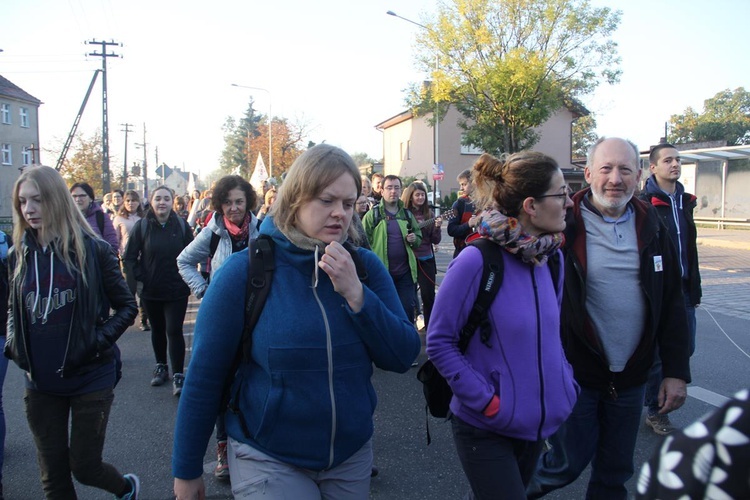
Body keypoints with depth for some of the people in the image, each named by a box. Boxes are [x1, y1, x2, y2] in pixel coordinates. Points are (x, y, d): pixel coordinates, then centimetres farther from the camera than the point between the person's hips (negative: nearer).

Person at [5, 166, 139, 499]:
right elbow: (13, 309, 17)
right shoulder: (19, 255, 2)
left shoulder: (92, 249, -9)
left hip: (91, 378, -4)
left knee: (84, 468, 7)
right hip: (41, 384, 4)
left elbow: (127, 306, -3)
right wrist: (12, 343, -1)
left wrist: (99, 341, -16)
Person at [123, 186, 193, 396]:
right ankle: (161, 367, 32)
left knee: (174, 331, -7)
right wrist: (139, 277, -5)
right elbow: (129, 257, 2)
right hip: (151, 290, 2)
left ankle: (178, 375, 1)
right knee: (157, 330, 15)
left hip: (177, 290, -2)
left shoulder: (181, 225, -3)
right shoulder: (142, 226, -2)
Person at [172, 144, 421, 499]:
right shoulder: (245, 270, -15)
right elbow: (204, 375, -9)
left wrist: (356, 293, -23)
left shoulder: (365, 266, -5)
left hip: (352, 454, 4)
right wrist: (187, 471, -2)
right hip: (268, 459, -4)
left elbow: (403, 357, -9)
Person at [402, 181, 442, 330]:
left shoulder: (429, 214, 7)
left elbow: (436, 240, 5)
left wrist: (437, 227, -12)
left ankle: (430, 326, 15)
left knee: (429, 294, 2)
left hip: (426, 259, 3)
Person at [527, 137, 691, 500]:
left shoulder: (651, 226, 3)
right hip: (575, 373, -4)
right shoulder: (565, 226, -11)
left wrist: (676, 371, 4)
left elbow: (672, 304, 6)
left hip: (630, 377, 4)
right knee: (570, 462, 7)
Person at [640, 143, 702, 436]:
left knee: (686, 347, 13)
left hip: (683, 289, 7)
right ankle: (655, 412, 20)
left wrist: (695, 287, 15)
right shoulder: (645, 204, -11)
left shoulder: (685, 201, 13)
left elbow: (690, 248, 17)